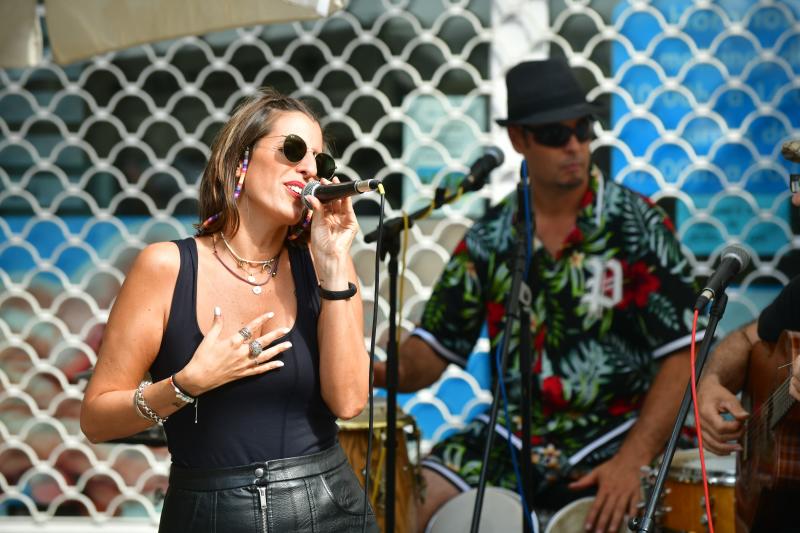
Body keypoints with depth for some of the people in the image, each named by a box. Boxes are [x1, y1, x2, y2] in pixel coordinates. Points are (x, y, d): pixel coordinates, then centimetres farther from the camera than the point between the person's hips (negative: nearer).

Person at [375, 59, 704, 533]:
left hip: (612, 436, -3)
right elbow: (434, 348, 7)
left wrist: (633, 461, -19)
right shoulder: (491, 238, 4)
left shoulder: (637, 226, -6)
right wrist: (389, 373, -16)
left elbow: (681, 355, -9)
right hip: (511, 435, 3)